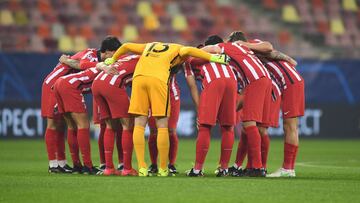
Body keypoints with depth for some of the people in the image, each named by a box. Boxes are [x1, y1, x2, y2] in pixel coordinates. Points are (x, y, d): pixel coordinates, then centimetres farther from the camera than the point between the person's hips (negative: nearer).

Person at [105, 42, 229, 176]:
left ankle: (142, 168, -2)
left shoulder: (149, 46, 37)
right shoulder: (177, 49, 23)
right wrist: (212, 58, 1)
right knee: (162, 127, 4)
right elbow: (188, 50, 1)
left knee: (139, 125, 6)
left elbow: (126, 46, 41)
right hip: (158, 79, -4)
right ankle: (163, 169, 4)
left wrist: (112, 60, 56)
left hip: (138, 77, 4)